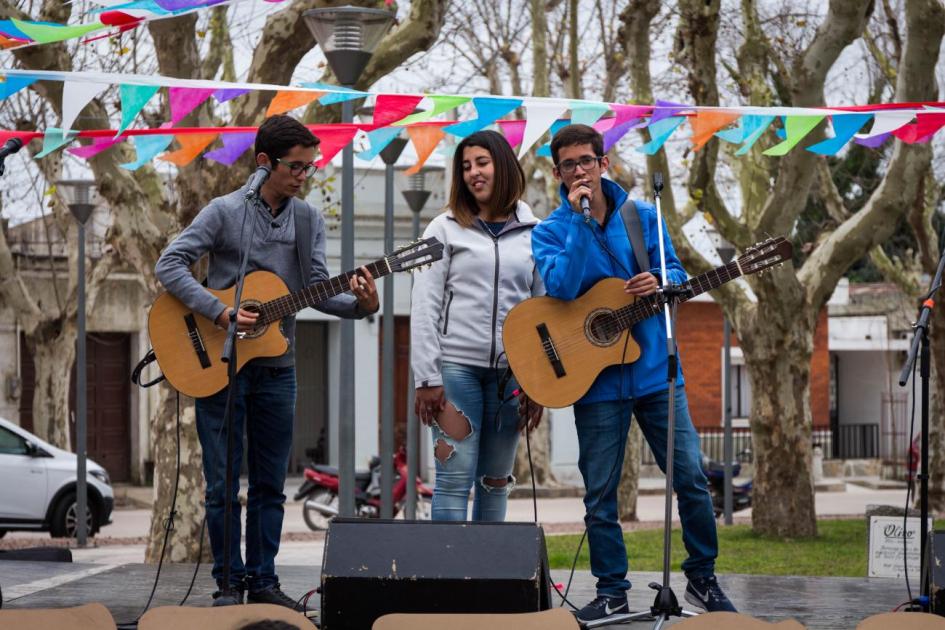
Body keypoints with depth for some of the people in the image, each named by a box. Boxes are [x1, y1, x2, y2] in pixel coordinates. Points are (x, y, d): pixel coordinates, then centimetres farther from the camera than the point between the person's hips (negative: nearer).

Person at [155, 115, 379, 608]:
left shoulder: (308, 220, 6)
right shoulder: (225, 211, -8)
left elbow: (317, 289, 1)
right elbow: (169, 266, -12)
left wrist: (361, 305, -19)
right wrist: (221, 313, -21)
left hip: (275, 367, 4)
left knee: (270, 484, 8)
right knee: (223, 483, 0)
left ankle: (263, 581, 16)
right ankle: (229, 582, 8)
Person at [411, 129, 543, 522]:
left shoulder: (533, 234, 10)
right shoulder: (446, 229, 4)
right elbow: (424, 307, 0)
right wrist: (427, 378, -8)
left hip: (511, 372, 2)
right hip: (456, 367, -2)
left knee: (496, 482, 7)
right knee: (454, 480, -7)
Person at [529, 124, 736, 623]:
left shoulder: (643, 217, 7)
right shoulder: (551, 232, -1)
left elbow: (677, 274, 11)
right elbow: (562, 286, -18)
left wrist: (659, 283, -13)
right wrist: (581, 220, -20)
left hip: (655, 370, 2)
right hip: (595, 376, -2)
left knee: (690, 477, 1)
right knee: (599, 493, 1)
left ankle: (703, 578, 15)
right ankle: (611, 590, 12)